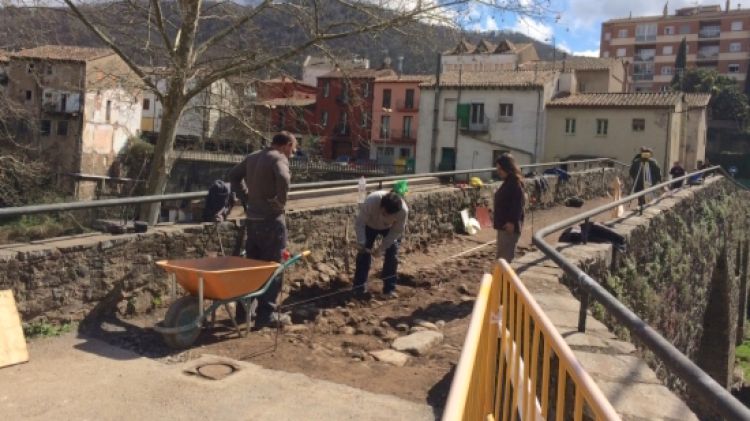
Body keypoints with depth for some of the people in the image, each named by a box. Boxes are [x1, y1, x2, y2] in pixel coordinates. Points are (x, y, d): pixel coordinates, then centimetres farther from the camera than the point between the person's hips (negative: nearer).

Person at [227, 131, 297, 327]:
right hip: (271, 219, -8)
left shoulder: (252, 157, 14)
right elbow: (283, 179, -32)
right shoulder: (279, 158, -12)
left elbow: (233, 175, 24)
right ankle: (266, 314, 2)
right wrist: (280, 202, -18)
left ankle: (243, 312, 20)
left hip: (253, 218, 8)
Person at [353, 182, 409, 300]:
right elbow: (359, 223, -31)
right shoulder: (371, 201, -43)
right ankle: (359, 289, 0)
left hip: (389, 228, 1)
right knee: (364, 253, -8)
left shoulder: (403, 210, -38)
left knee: (392, 253, -8)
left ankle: (389, 289, 3)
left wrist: (382, 248, -27)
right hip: (369, 225, -1)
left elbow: (397, 231, -23)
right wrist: (361, 243, -40)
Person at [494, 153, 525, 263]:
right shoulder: (508, 182, 14)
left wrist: (512, 222, -26)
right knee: (501, 256, 16)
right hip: (503, 225, 10)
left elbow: (518, 204, -23)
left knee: (505, 257, -8)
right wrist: (496, 215, 18)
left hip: (509, 226, -10)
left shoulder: (515, 182, -16)